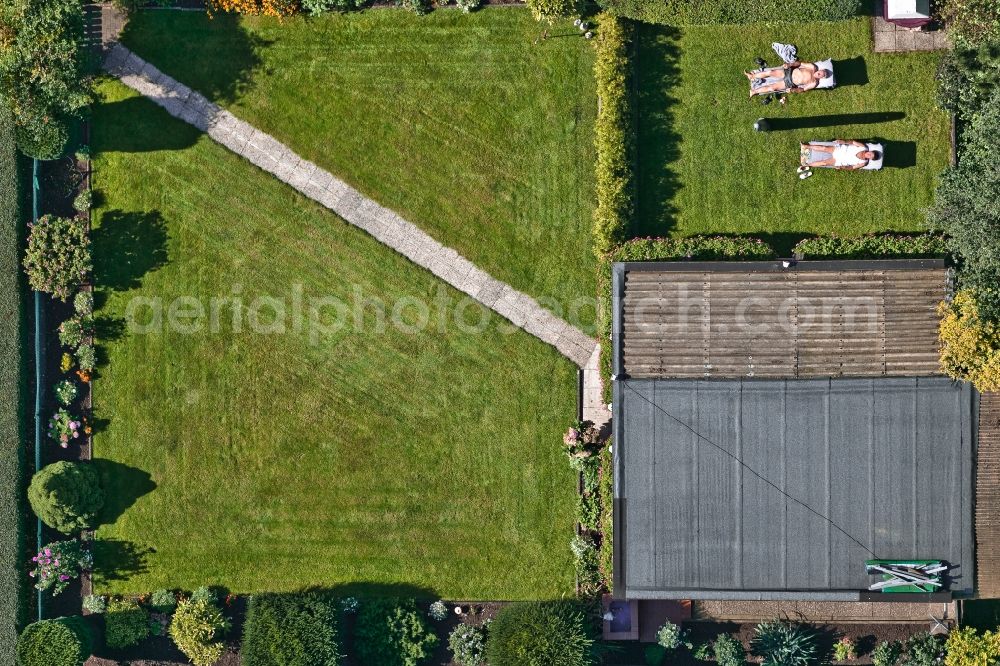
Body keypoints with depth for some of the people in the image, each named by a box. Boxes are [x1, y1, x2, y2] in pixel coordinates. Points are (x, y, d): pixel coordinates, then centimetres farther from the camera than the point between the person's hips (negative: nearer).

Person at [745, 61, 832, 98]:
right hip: (790, 71, 3)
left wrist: (793, 90, -22)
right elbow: (799, 63, 0)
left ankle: (754, 91, 9)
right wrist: (790, 64, -13)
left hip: (790, 83, -3)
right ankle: (753, 76, 21)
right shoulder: (813, 67, -8)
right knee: (770, 72, -6)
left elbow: (803, 89, -9)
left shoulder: (814, 83, -15)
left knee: (772, 88, -11)